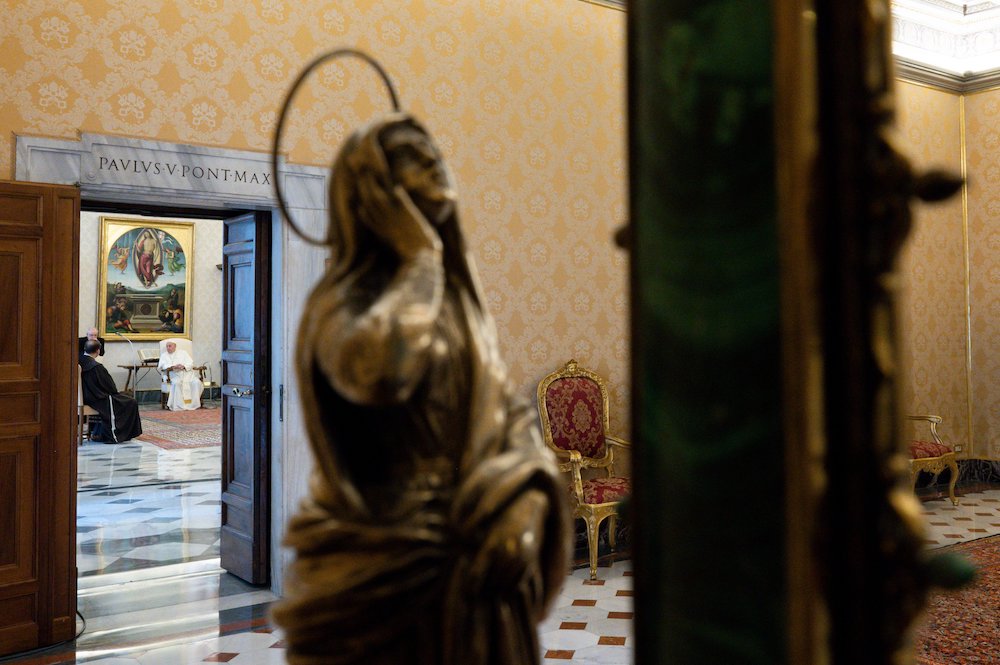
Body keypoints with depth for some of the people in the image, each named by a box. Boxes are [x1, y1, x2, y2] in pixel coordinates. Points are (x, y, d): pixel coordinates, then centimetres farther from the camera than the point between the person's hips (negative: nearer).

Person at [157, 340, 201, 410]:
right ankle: (179, 405, -35)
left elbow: (191, 363, 8)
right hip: (173, 374, -1)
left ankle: (193, 403, -24)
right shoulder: (164, 356, 19)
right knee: (176, 383, -36)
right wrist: (173, 367, -18)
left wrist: (183, 366, -14)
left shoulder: (183, 352, 19)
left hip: (186, 372, 1)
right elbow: (162, 366, 0)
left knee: (196, 382, -27)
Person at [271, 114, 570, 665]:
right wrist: (416, 265, -17)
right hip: (387, 559, -6)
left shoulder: (459, 295, 11)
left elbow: (505, 409, 9)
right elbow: (376, 370, -32)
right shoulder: (344, 299, -9)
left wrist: (527, 499, -9)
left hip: (477, 556, 6)